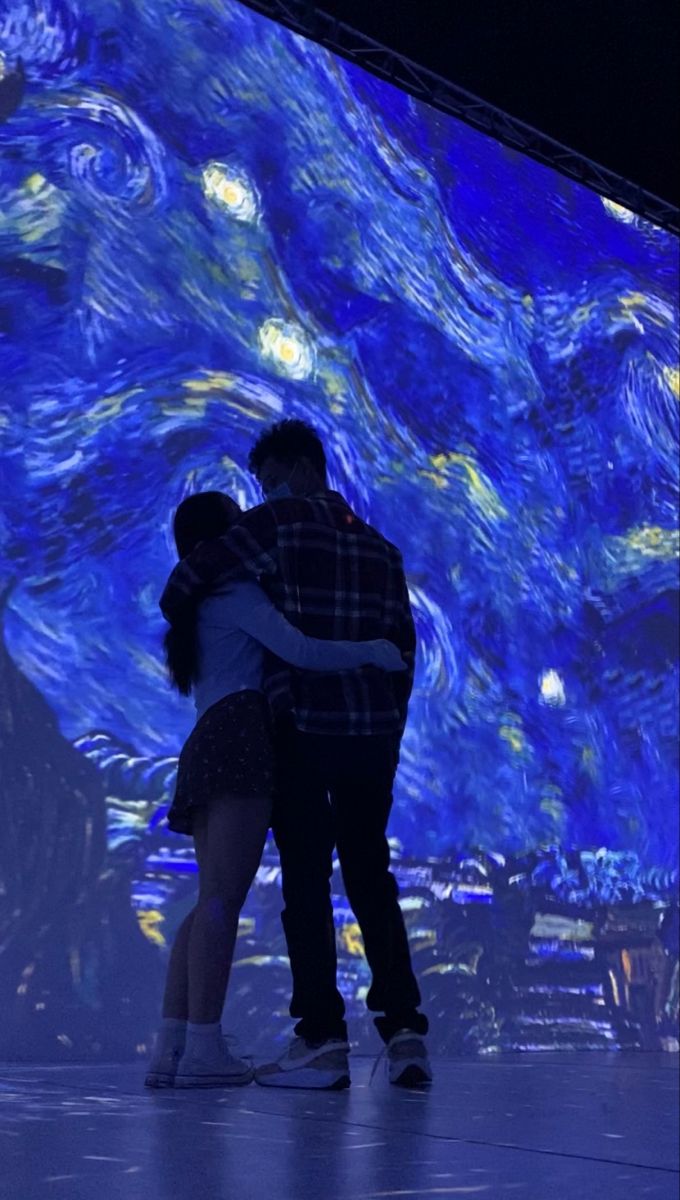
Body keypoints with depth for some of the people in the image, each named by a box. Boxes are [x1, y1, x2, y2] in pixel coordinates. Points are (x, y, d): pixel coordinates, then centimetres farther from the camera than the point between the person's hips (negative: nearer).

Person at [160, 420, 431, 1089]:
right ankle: (403, 1028, 5)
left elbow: (187, 581, -7)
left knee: (307, 883, 1)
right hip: (374, 730, 5)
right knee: (372, 879, 11)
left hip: (302, 726, -5)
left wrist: (179, 629, 14)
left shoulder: (280, 523, -2)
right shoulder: (379, 546, 16)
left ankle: (322, 1040, -1)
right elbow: (403, 647, 14)